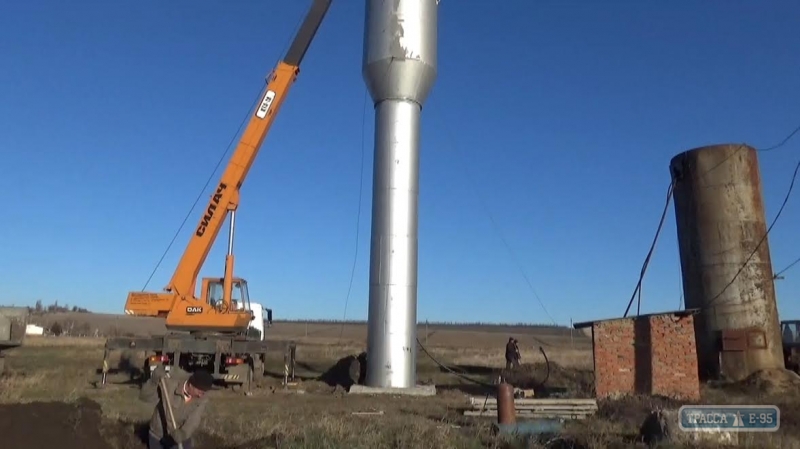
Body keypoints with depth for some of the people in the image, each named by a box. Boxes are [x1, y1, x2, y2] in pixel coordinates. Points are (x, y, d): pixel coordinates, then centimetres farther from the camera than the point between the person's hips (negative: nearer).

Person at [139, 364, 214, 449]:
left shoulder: (202, 400, -21)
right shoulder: (170, 383, -27)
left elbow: (194, 420, -32)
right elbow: (144, 396, -25)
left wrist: (183, 434, -51)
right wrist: (154, 380, -42)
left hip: (181, 438, 1)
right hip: (158, 437, -1)